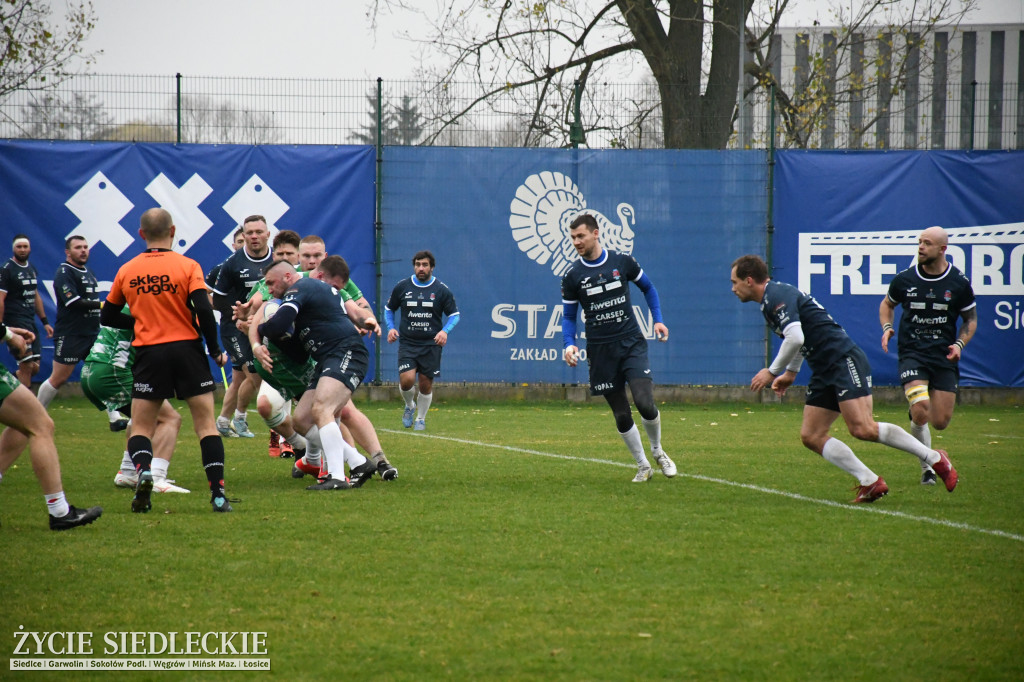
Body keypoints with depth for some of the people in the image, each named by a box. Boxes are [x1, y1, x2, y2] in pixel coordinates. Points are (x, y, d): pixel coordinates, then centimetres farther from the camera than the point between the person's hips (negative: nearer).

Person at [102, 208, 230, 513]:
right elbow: (204, 310, -14)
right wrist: (215, 350, -3)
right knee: (206, 422, 6)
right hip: (187, 350, -1)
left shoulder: (127, 271, 4)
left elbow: (108, 316, 11)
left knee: (141, 427, 9)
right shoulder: (187, 266, -5)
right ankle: (218, 492, -3)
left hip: (148, 352, 1)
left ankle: (143, 470, -21)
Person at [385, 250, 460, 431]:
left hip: (431, 344, 0)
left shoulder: (442, 290, 0)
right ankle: (409, 406, 16)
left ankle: (420, 418, 22)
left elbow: (454, 314, 7)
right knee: (406, 380, -16)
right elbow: (389, 309, 17)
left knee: (426, 384, 0)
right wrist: (391, 328, 0)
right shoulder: (402, 287, 4)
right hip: (407, 343, 0)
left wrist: (445, 331, -11)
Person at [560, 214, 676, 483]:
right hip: (600, 350, 1)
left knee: (645, 403, -17)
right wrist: (569, 344, -9)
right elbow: (569, 316, 9)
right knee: (622, 415, 2)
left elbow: (648, 287, 16)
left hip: (632, 343, -1)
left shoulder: (623, 262, -1)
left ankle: (657, 451, 12)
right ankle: (642, 466, 21)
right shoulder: (572, 276, 0)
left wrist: (658, 320, 5)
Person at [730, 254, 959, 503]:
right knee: (811, 436, 1)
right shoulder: (770, 301, 19)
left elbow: (796, 338, -26)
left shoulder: (777, 296, -13)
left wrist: (773, 371, -15)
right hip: (824, 371, 11)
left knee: (863, 429, -20)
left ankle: (934, 458, -8)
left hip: (844, 359, -11)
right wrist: (790, 373, 36)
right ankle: (870, 482, -4)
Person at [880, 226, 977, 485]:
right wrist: (887, 328, -2)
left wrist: (959, 344, -7)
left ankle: (915, 414, 38)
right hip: (912, 354, -1)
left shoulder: (959, 283, -2)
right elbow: (887, 303, 18)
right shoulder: (904, 279, -2)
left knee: (940, 422, 0)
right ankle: (927, 469, -1)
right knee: (921, 412, -21)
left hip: (944, 357, 1)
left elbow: (971, 319, 10)